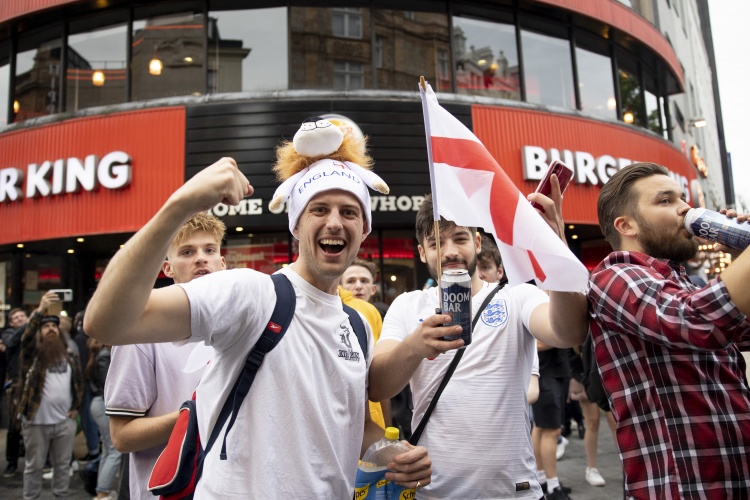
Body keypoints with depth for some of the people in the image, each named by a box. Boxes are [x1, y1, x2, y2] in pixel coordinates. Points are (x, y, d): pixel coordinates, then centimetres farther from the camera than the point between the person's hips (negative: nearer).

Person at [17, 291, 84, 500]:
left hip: (65, 421, 3)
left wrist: (76, 407, 5)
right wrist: (40, 310, -35)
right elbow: (26, 337, -23)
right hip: (36, 422, -3)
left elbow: (78, 382, 15)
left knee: (63, 465, 13)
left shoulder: (70, 355, 9)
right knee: (34, 466, 10)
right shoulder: (32, 354, -3)